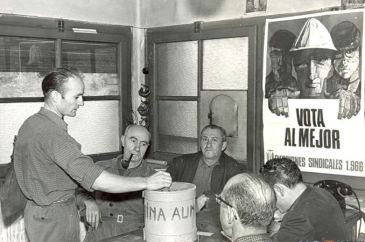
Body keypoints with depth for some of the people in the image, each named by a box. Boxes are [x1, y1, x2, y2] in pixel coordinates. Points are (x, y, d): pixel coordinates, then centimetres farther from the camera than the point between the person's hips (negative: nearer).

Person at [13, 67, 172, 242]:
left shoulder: (30, 123, 5)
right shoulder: (51, 133, -28)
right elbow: (94, 178, -36)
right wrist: (146, 182, -32)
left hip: (36, 210, 10)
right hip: (55, 219, -10)